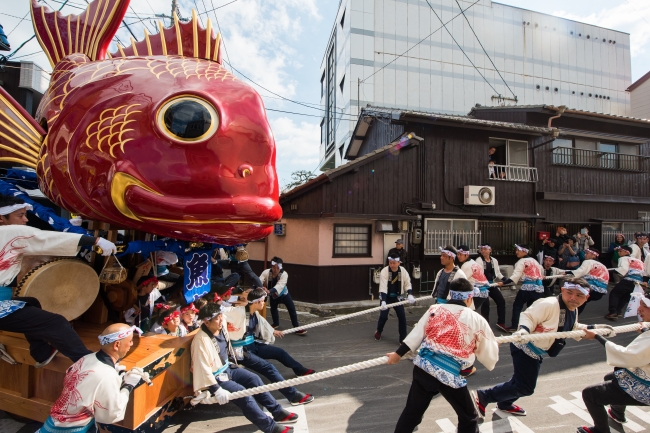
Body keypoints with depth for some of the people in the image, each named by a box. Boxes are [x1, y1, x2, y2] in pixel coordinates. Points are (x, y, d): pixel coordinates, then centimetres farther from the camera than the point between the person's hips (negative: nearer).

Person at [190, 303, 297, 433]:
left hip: (227, 367, 8)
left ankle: (277, 412, 9)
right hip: (215, 377, -8)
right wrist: (217, 390, -29)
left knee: (254, 379, 0)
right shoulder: (201, 340, -29)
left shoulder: (221, 327, -6)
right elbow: (203, 368, -28)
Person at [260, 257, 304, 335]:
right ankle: (276, 323, 48)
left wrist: (269, 291, -64)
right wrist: (259, 287, -62)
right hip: (273, 295, 3)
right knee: (273, 309, 21)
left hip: (283, 294, -3)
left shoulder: (284, 274, -35)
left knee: (292, 309, -5)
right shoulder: (266, 272, -28)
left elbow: (279, 285, -48)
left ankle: (296, 327, 5)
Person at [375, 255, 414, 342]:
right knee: (383, 316, -4)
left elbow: (407, 284, -7)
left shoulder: (403, 271, -12)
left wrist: (409, 295, -26)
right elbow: (383, 287, -29)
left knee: (402, 316, -3)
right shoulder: (384, 271, -22)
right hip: (386, 297, -3)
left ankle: (403, 338, 12)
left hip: (397, 297, 3)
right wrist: (383, 301, -39)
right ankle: (378, 332, 27)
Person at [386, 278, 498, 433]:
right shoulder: (477, 321, 1)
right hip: (450, 375, -3)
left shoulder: (434, 309, 7)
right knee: (469, 419, 21)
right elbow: (489, 355, 11)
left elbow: (416, 335, 5)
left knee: (412, 411, 21)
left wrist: (398, 353, 12)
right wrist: (492, 360, 34)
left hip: (423, 367, 3)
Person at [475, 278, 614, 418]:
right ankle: (483, 396, 0)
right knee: (525, 388, -9)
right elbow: (528, 316, -26)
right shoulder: (549, 304, -25)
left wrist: (594, 328, 17)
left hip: (535, 352, 10)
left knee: (523, 381, 25)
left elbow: (572, 328, 25)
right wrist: (524, 329, -45)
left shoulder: (573, 311, 7)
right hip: (524, 348, -10)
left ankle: (505, 404, 48)